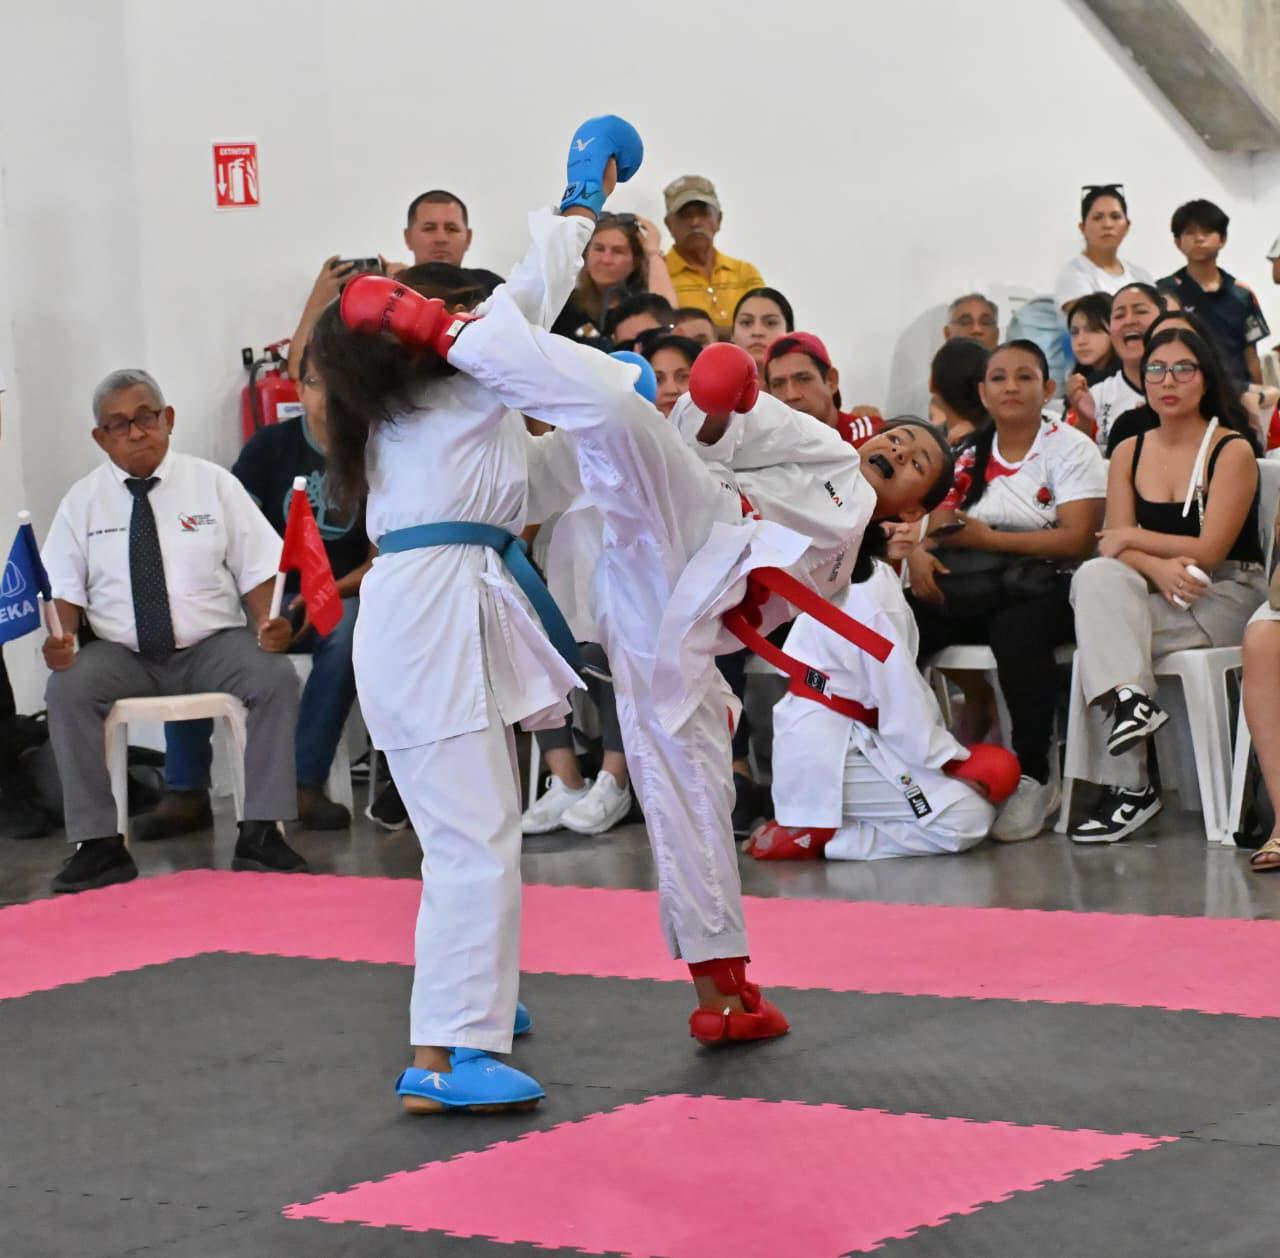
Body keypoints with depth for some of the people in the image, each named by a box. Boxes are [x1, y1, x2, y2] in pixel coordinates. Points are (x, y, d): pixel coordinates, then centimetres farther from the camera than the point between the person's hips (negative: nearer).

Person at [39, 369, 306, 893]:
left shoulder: (213, 483, 5)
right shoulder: (83, 500, 6)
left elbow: (258, 569, 2)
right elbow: (64, 587, 5)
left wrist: (269, 623, -17)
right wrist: (61, 636, -17)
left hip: (213, 646, 0)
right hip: (122, 654, 0)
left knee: (276, 679, -29)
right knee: (67, 689, -29)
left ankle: (260, 832, -23)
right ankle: (98, 842, -23)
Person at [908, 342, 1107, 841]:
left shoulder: (1070, 449, 3)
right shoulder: (967, 455, 19)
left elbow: (1076, 539, -9)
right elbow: (933, 523, 12)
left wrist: (988, 539, -12)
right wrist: (918, 552, -13)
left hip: (1041, 588, -4)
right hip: (964, 589, 4)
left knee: (1016, 631, -40)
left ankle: (1034, 776, -25)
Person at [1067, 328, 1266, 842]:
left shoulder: (1232, 451, -5)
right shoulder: (1129, 453, 11)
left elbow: (1210, 549, -12)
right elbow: (1115, 547, 1)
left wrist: (1134, 539, -5)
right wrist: (1157, 567, -21)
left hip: (1227, 597, -4)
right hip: (1158, 598, 4)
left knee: (1098, 638, -27)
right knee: (1097, 576, -30)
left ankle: (1127, 785, -26)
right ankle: (1129, 696, -40)